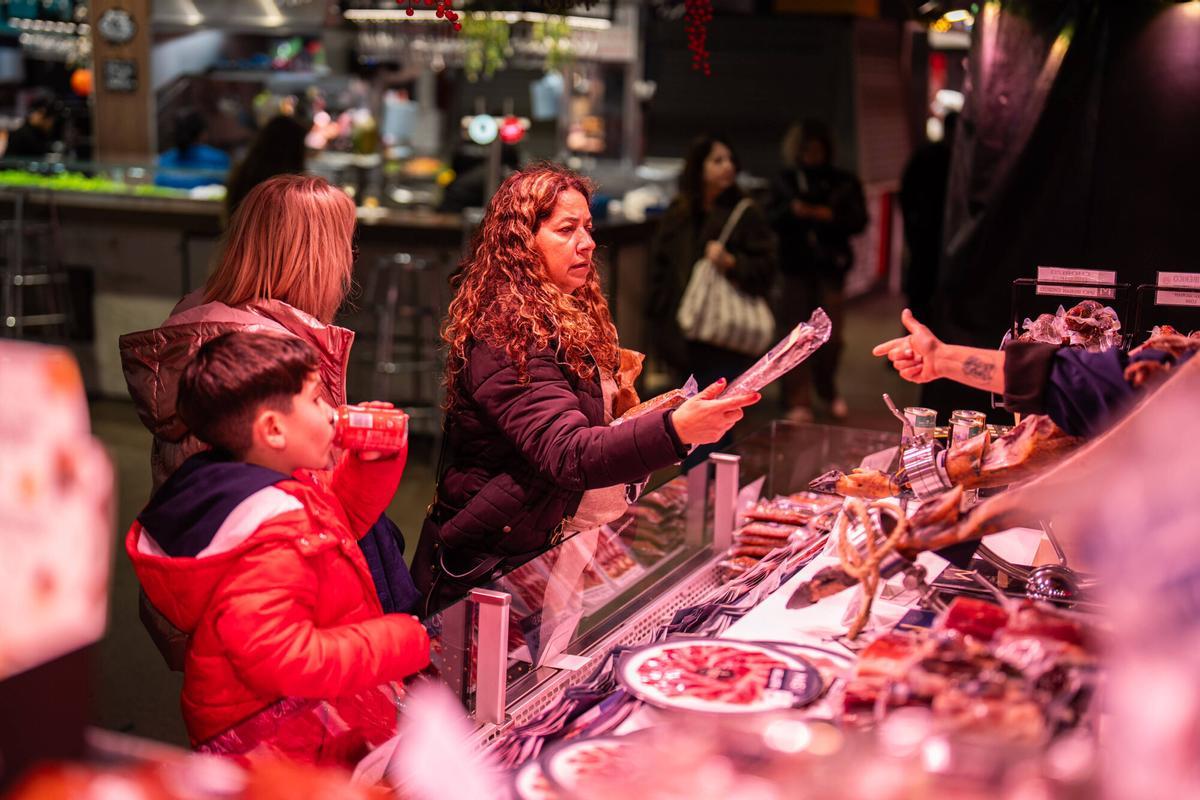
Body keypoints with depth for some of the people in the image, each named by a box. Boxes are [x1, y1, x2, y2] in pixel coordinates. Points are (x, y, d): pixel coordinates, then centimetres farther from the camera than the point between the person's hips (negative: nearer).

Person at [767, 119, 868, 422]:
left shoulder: (844, 182, 7)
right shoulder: (784, 181, 11)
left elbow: (858, 221, 0)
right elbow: (770, 220, 5)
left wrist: (829, 216, -17)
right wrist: (791, 211, -15)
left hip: (830, 265, 0)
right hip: (795, 265, 0)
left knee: (830, 334, 2)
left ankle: (828, 391, 24)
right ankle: (798, 401, 0)